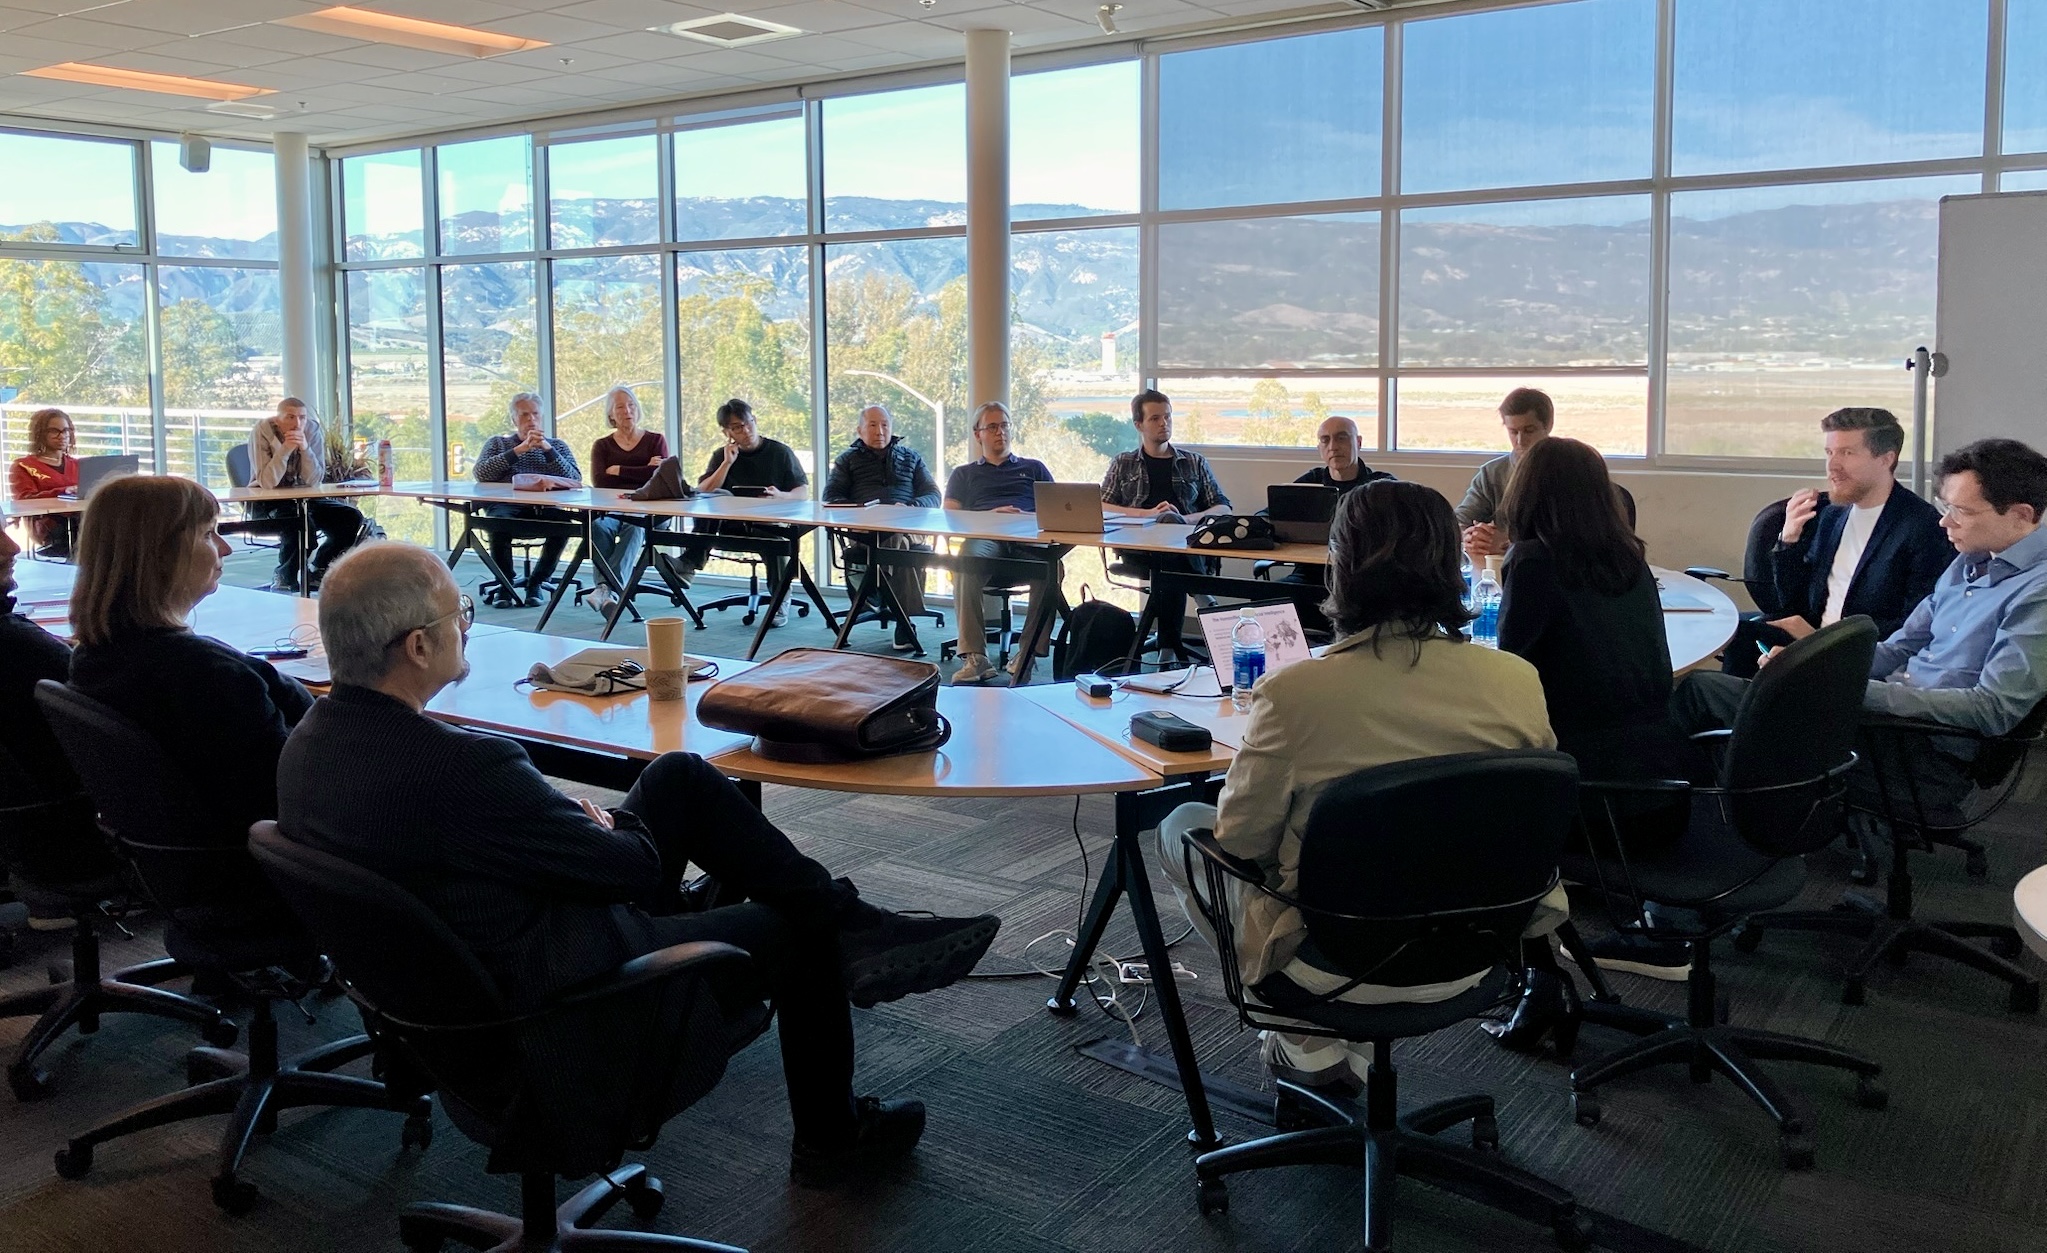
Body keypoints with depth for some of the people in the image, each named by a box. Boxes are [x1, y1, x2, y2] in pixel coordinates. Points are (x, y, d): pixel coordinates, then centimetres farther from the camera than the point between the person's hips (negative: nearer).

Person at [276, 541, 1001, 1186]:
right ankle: (830, 1137, 36)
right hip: (548, 991, -9)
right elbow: (633, 866, -21)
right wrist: (610, 828, 1)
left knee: (681, 777, 10)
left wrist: (572, 818, 0)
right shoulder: (457, 766, -35)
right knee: (795, 931, 12)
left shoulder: (310, 743, -7)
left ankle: (854, 926, 16)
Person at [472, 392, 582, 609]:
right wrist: (519, 449, -5)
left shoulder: (557, 445, 23)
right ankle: (504, 586, -14)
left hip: (544, 509, 1)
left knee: (563, 521, -33)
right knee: (499, 521, -36)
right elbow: (481, 474, 0)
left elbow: (575, 480, 4)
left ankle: (535, 583, -12)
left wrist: (548, 449, -6)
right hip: (507, 505, 0)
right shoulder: (497, 443, 22)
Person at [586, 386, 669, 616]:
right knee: (598, 526, -34)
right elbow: (599, 481, 0)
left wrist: (618, 470, 0)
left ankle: (607, 588, -50)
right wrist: (642, 473, -4)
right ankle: (606, 587, -43)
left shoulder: (655, 440, 15)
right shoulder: (602, 445, 19)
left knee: (634, 528, -37)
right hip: (611, 511, 2)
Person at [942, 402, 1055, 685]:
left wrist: (1029, 517, -1)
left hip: (1029, 539, 0)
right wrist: (991, 514, -2)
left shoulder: (1034, 469, 33)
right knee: (968, 559, -39)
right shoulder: (964, 474, 32)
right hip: (985, 538, 0)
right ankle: (974, 657, -43)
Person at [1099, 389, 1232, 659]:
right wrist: (1148, 513, -7)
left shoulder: (1195, 462, 25)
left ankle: (1168, 646, -32)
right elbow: (1101, 508, 9)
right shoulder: (1123, 464, 23)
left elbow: (1224, 509, 16)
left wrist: (1184, 519, -5)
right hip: (1136, 546, -1)